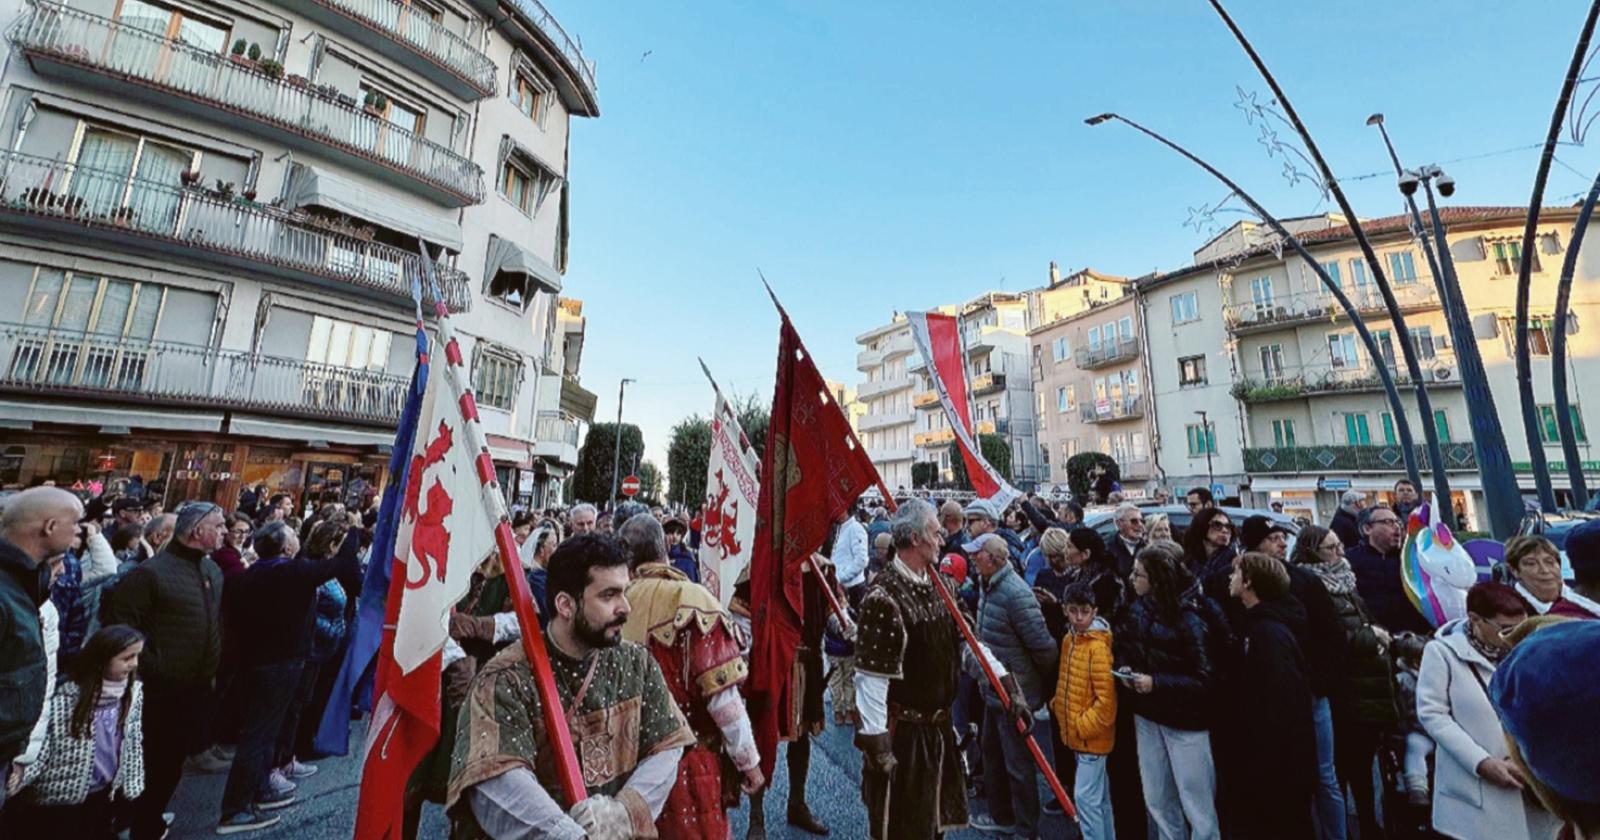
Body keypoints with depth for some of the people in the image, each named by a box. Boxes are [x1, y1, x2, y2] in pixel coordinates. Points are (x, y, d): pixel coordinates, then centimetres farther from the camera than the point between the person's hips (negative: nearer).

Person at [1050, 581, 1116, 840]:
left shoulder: (1098, 647, -22)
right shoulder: (1069, 639, 3)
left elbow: (1106, 699, -23)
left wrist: (1083, 726, -17)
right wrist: (1058, 703, 6)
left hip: (1092, 735, -8)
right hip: (1077, 733, 8)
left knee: (1085, 795, -3)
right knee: (1099, 794, 22)